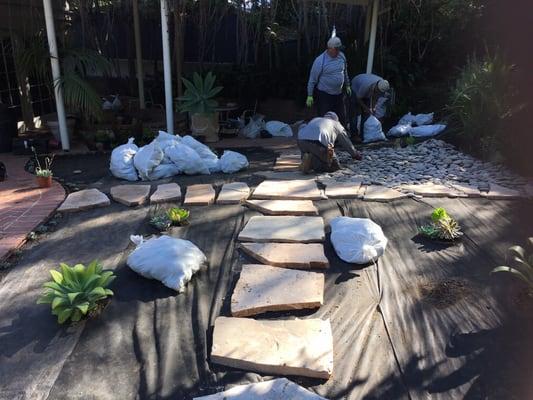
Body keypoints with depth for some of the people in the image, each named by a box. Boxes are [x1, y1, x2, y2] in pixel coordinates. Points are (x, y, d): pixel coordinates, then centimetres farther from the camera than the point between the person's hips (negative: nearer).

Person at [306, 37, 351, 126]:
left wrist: (347, 85, 23)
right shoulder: (320, 61, -17)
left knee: (342, 118, 12)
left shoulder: (341, 56, 1)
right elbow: (312, 79, -12)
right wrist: (310, 96, -11)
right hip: (324, 95, -6)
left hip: (338, 94, 6)